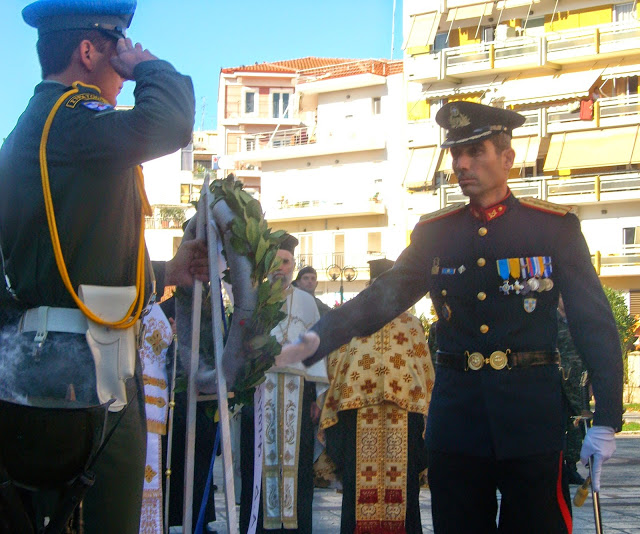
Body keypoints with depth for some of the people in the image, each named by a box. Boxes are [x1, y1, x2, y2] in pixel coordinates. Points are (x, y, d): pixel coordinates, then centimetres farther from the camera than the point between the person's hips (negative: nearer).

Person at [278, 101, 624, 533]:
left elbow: (596, 324, -1)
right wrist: (317, 340, -11)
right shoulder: (434, 233, 9)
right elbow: (381, 299, 5)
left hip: (531, 416, -2)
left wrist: (606, 421, -8)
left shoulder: (555, 226, 0)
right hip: (455, 413, 3)